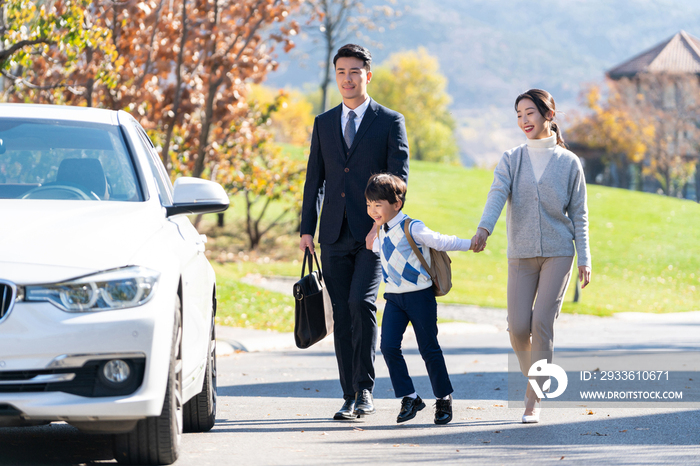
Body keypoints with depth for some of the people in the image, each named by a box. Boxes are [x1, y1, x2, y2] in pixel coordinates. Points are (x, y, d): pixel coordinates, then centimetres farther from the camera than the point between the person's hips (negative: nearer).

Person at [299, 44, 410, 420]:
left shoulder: (390, 122, 3)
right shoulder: (324, 124, 14)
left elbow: (398, 179, -3)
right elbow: (314, 179, 14)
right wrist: (307, 229, 7)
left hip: (374, 234, -4)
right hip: (335, 235, 4)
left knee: (361, 303, -19)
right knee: (342, 315, 3)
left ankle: (366, 389, -10)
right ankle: (351, 397, 9)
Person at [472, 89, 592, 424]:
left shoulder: (568, 163, 3)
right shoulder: (511, 160, 6)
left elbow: (579, 214, 4)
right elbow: (497, 195, -12)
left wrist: (584, 260, -1)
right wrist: (484, 229, -31)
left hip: (558, 254, -2)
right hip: (521, 255, 2)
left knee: (542, 323, -13)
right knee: (518, 327, -7)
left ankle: (532, 402, -7)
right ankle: (534, 377, 23)